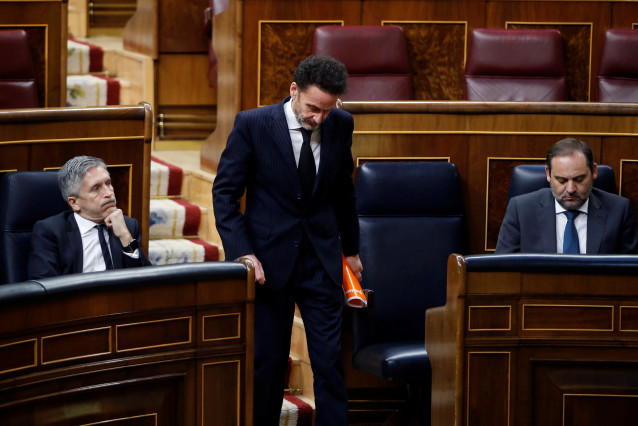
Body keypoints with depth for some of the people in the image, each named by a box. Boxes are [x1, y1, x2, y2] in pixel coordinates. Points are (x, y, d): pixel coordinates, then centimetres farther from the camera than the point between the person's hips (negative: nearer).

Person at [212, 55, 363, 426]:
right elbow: (225, 191, -6)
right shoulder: (252, 125, -10)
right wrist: (242, 252, -15)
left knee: (330, 358, -1)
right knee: (268, 359, 5)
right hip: (269, 258, -2)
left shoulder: (341, 125, 0)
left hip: (321, 258, 2)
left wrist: (351, 248, 20)